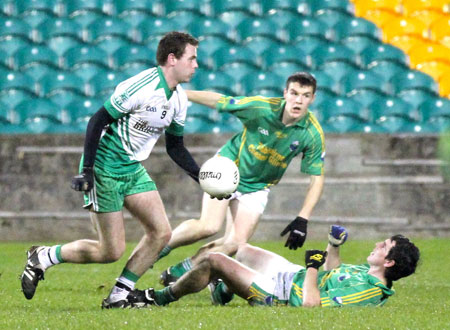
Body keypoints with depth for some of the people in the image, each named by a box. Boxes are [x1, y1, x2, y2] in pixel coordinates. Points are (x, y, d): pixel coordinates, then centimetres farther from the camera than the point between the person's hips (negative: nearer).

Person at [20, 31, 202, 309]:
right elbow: (97, 122, -18)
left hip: (133, 170, 9)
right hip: (105, 169, -9)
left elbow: (175, 148, 16)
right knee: (112, 252, -8)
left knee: (161, 232, -4)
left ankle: (119, 295, 5)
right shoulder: (141, 88, -21)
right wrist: (87, 171, -22)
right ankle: (42, 258, 10)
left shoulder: (179, 99, 5)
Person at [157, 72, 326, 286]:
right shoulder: (261, 107, -25)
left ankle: (177, 273, 12)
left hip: (257, 187, 3)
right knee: (209, 226, -22)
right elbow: (218, 100, -11)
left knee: (236, 243, -6)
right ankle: (162, 246, 4)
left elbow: (317, 178, -12)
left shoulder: (313, 134, -19)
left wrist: (302, 220, -19)